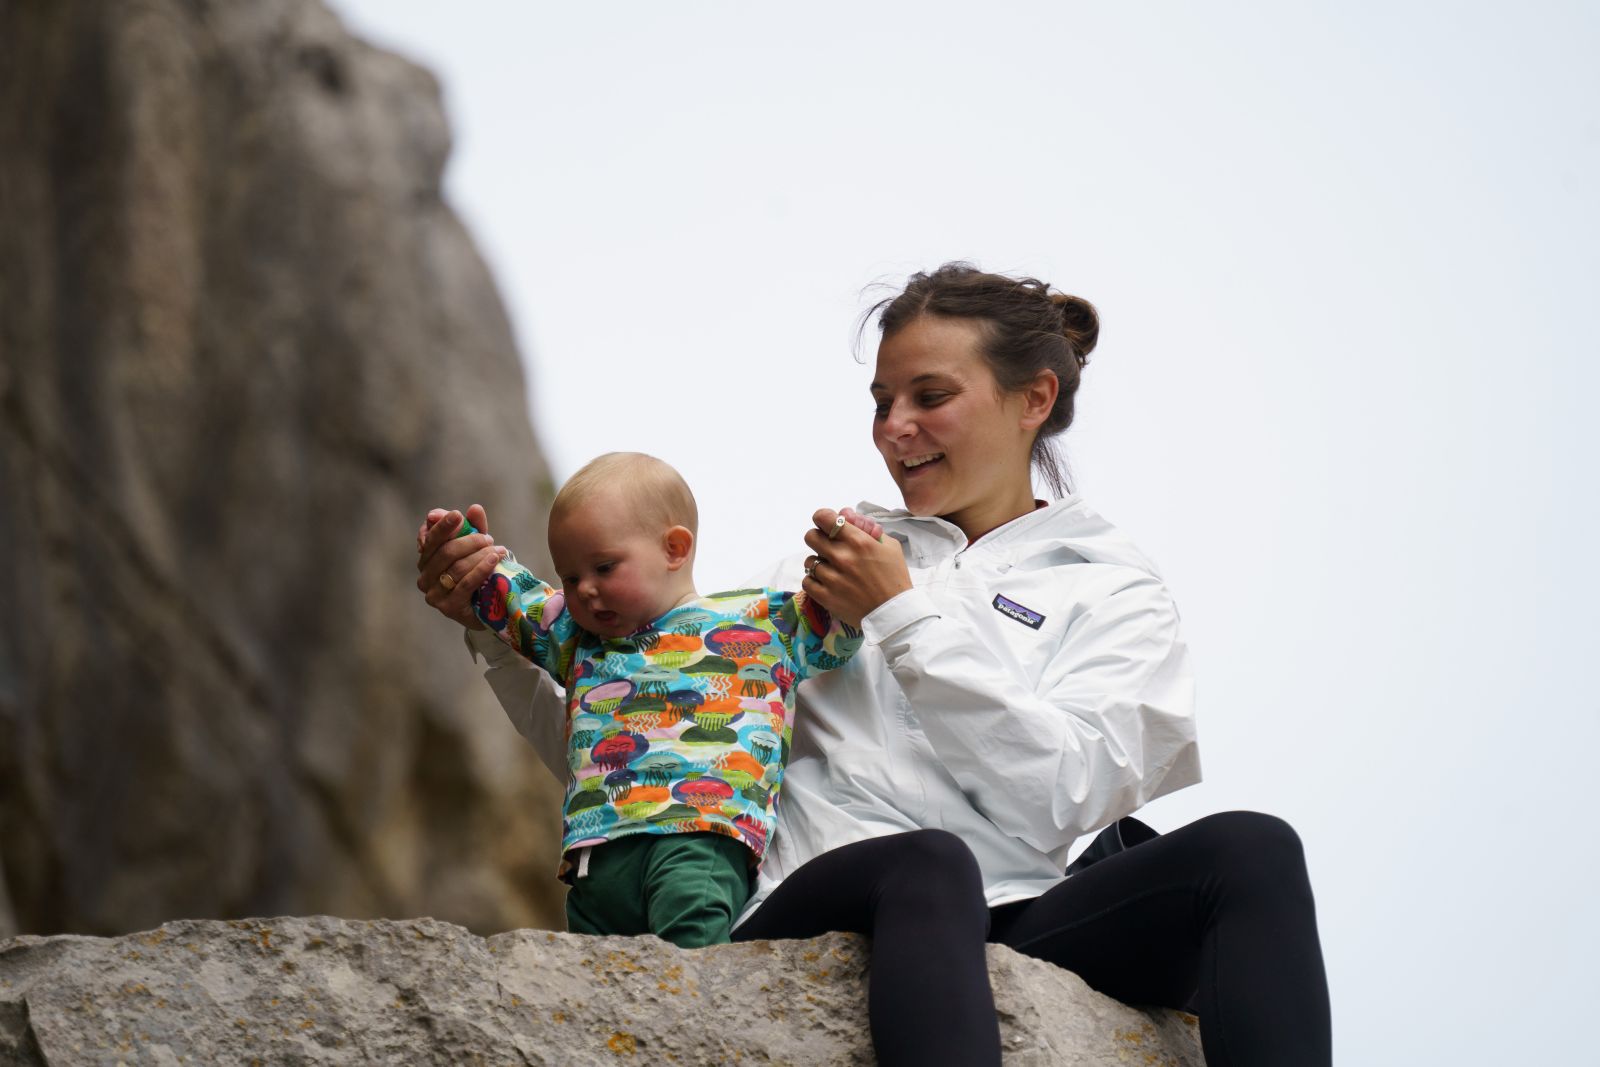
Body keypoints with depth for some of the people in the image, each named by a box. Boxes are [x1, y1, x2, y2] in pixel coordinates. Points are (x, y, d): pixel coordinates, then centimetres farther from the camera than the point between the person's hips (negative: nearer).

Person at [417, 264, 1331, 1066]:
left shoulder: (1111, 588, 17)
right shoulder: (840, 561, 24)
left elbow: (1064, 793, -2)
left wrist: (903, 616, -2)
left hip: (1000, 923, 0)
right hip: (816, 904, 0)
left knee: (1249, 848, -29)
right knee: (930, 862, -38)